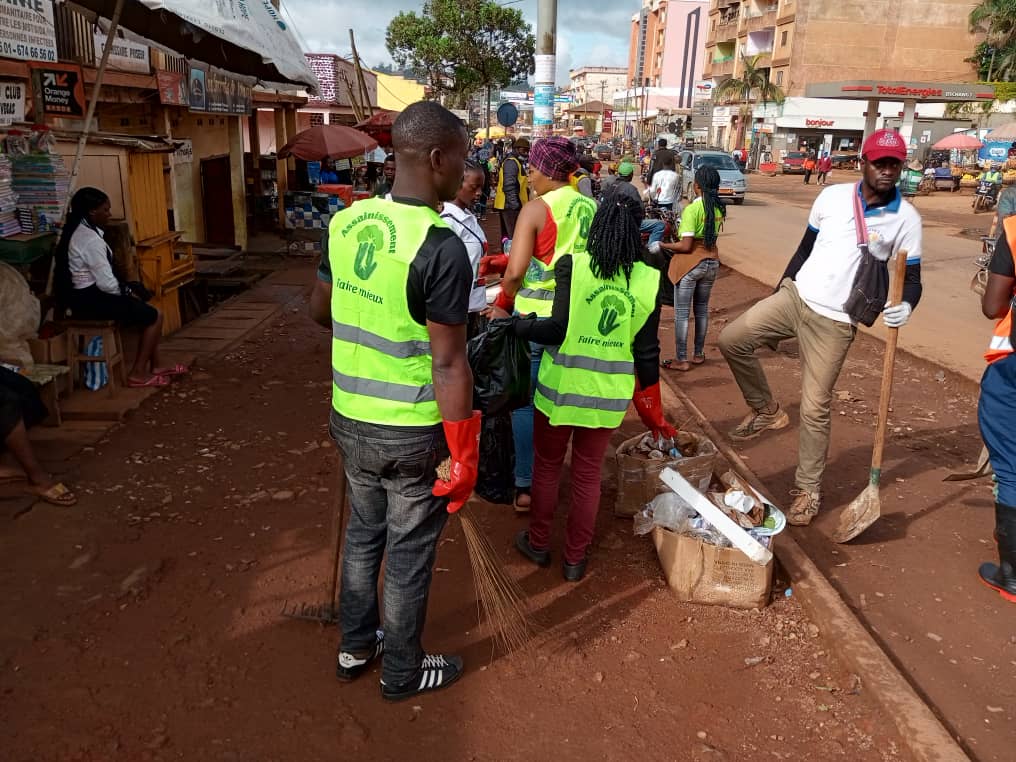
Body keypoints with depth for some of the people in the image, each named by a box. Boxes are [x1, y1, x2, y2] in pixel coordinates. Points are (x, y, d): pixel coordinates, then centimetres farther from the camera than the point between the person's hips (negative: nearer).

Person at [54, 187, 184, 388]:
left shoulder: (77, 230, 10)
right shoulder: (90, 239, -23)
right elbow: (106, 283, -24)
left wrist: (125, 289, 9)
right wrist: (127, 291, -5)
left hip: (85, 294, 10)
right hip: (91, 299, -10)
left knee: (146, 310, 17)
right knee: (154, 316, -3)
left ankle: (154, 366, 19)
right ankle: (137, 373, 1)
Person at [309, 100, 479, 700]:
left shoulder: (346, 222, -1)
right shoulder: (441, 247, -23)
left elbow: (320, 309, 12)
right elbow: (449, 366, -22)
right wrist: (464, 456, -13)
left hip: (350, 419, 7)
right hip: (412, 433, -6)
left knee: (364, 533, 25)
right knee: (410, 555, 13)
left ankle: (356, 646, 44)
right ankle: (402, 671, 34)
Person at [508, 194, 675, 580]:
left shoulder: (572, 266, -14)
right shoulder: (649, 280, -4)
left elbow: (559, 329, -20)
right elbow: (646, 352, -1)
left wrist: (518, 325, -3)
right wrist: (651, 410, 11)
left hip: (561, 387, -2)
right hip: (609, 394, 2)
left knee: (547, 466, 19)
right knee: (588, 475, 16)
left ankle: (538, 543, 36)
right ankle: (575, 559, 28)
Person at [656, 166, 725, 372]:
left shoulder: (692, 209, -18)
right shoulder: (719, 208, 2)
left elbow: (685, 246, -20)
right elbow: (709, 234, 8)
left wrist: (663, 245, -6)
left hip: (690, 263, -7)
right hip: (712, 262, 7)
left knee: (681, 313, 2)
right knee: (702, 309, 18)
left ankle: (682, 360, 5)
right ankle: (699, 354, 27)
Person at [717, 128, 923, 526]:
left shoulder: (906, 219, -6)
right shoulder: (832, 196, 1)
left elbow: (912, 277, -2)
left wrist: (905, 305, -25)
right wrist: (780, 290, 18)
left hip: (836, 322, -3)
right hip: (796, 296, 4)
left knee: (814, 410, -1)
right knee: (732, 339, -12)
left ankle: (808, 490, 16)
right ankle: (767, 409, 12)